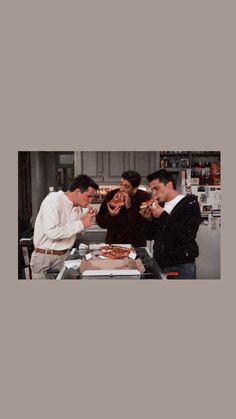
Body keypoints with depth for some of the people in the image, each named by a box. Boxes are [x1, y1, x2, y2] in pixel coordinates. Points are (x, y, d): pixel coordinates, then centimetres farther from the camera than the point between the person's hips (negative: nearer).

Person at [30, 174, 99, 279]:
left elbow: (78, 232, 13)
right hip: (45, 258, -7)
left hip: (65, 257, 7)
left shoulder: (77, 205, 5)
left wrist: (86, 220, -5)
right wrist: (81, 224, -23)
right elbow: (52, 232, -28)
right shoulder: (53, 200, -18)